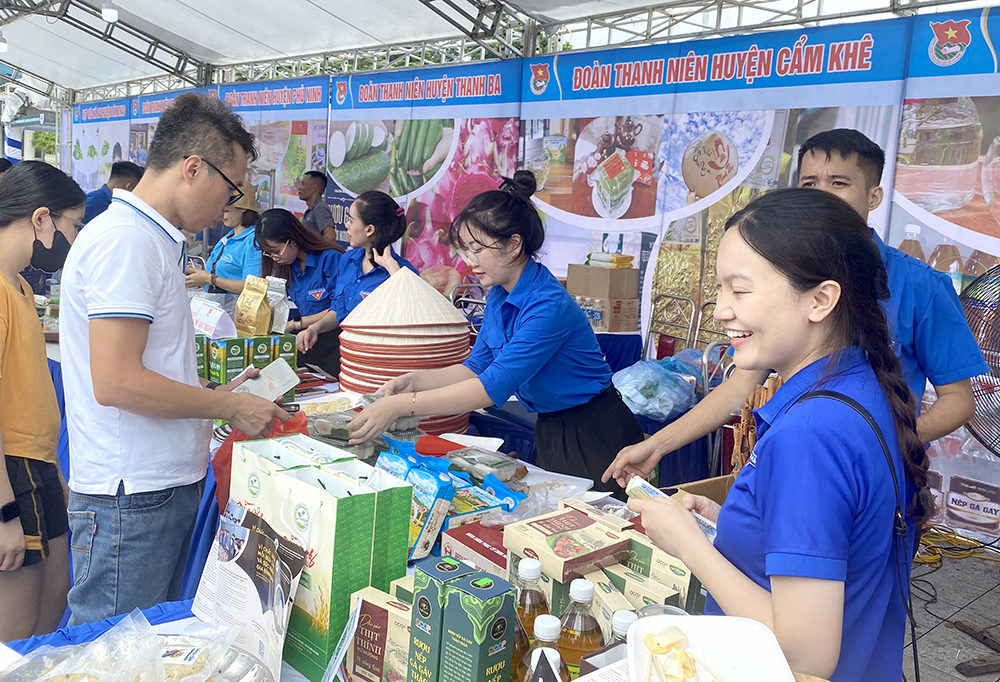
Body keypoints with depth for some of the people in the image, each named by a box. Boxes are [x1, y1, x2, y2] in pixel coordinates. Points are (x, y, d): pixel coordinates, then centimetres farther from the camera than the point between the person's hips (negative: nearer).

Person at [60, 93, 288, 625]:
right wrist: (231, 408, -14)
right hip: (131, 499, -10)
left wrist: (214, 394, 14)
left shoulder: (152, 239, 16)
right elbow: (116, 381, -23)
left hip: (167, 485, 10)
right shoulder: (125, 240, -16)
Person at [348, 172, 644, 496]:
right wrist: (415, 380, -8)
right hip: (550, 430, 9)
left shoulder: (548, 305, -29)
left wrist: (400, 405, -35)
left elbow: (495, 386, -34)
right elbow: (477, 367, 7)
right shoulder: (498, 297, 0)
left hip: (595, 436, -8)